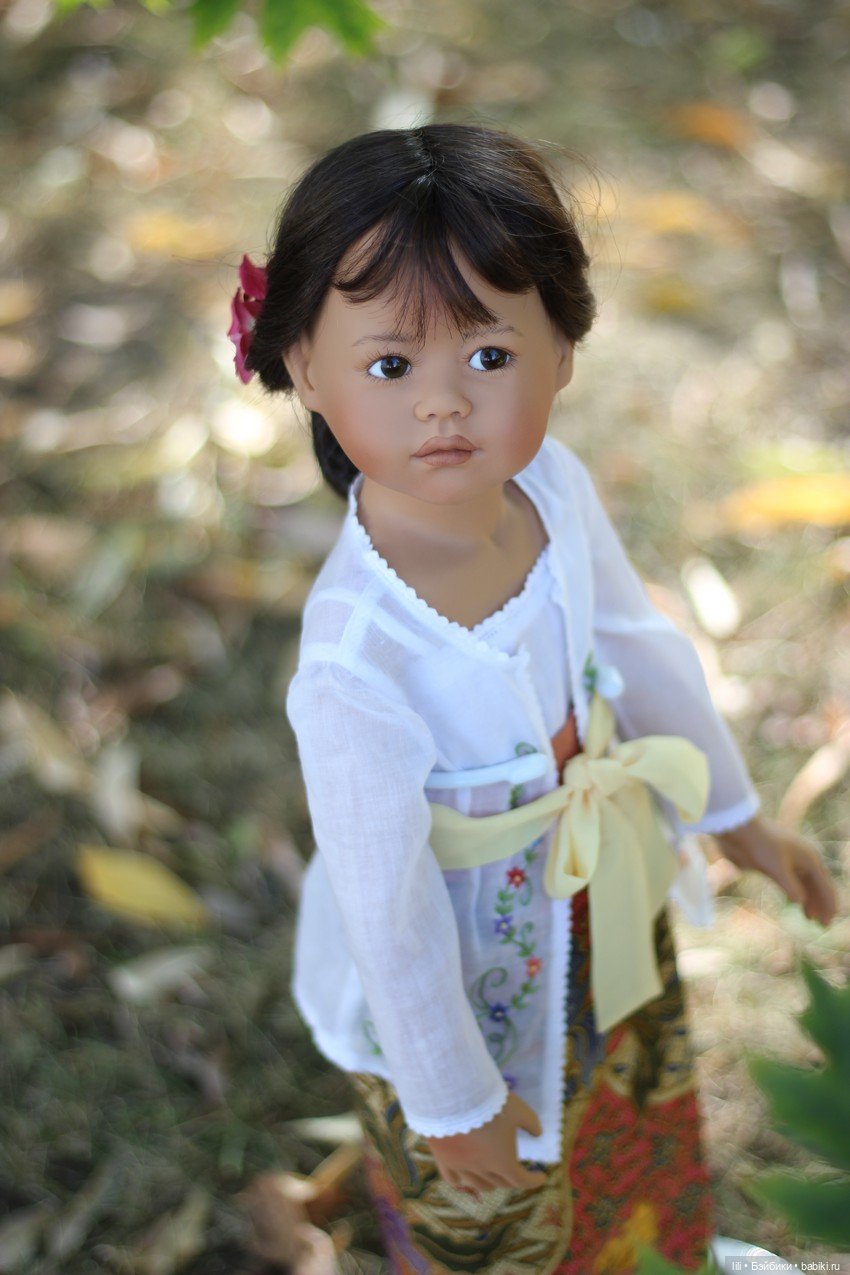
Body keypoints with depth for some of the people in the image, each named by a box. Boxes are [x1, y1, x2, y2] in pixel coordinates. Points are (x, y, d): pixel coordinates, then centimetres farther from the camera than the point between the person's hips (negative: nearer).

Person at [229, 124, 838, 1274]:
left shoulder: (554, 486, -22)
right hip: (463, 983, -6)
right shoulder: (357, 664, -41)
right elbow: (387, 911, -27)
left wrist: (735, 816, 12)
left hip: (603, 905, 7)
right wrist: (452, 1102, -13)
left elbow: (640, 647, -2)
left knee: (640, 1103, 37)